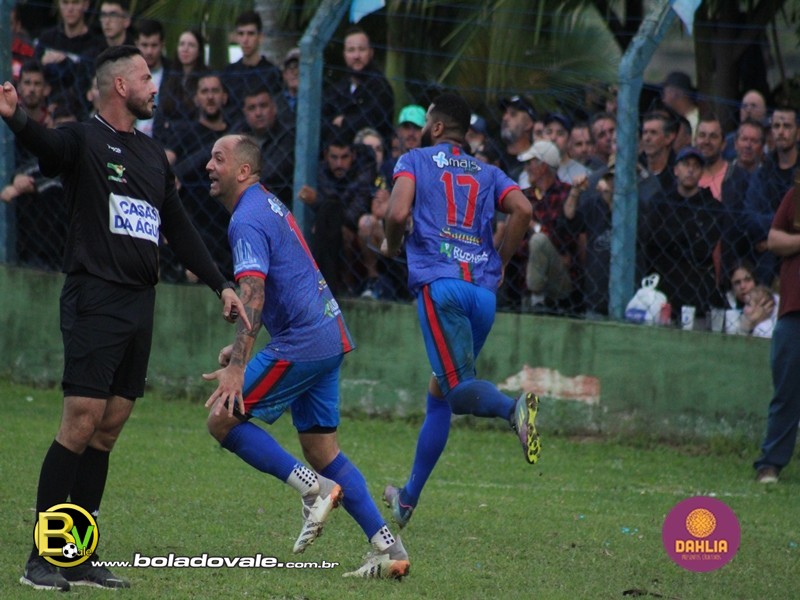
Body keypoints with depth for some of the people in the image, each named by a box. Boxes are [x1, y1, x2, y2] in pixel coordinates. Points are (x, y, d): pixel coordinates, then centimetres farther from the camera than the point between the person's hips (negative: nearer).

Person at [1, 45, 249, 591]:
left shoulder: (153, 155, 18)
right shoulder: (85, 140, -5)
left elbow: (179, 229, 25)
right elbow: (46, 143, -28)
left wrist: (221, 284, 21)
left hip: (140, 302, 7)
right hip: (95, 300, -7)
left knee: (108, 431, 7)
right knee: (81, 425, -11)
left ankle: (80, 559, 11)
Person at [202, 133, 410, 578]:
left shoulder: (247, 221, -13)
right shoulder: (269, 206, 19)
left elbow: (254, 295, -25)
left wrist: (238, 367, -32)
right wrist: (241, 347, 27)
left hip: (301, 344, -10)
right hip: (330, 339, 10)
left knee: (223, 419, -6)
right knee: (320, 448, 11)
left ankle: (313, 489, -9)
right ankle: (389, 548, 7)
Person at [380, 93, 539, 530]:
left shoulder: (415, 161, 11)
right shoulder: (487, 174, 22)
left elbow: (398, 214, -7)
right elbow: (522, 209, 3)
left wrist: (392, 246, 14)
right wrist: (499, 263, 13)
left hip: (439, 284, -5)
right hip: (484, 293, 5)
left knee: (458, 389, -14)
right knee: (440, 394, 15)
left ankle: (512, 408, -46)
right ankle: (409, 497, 20)